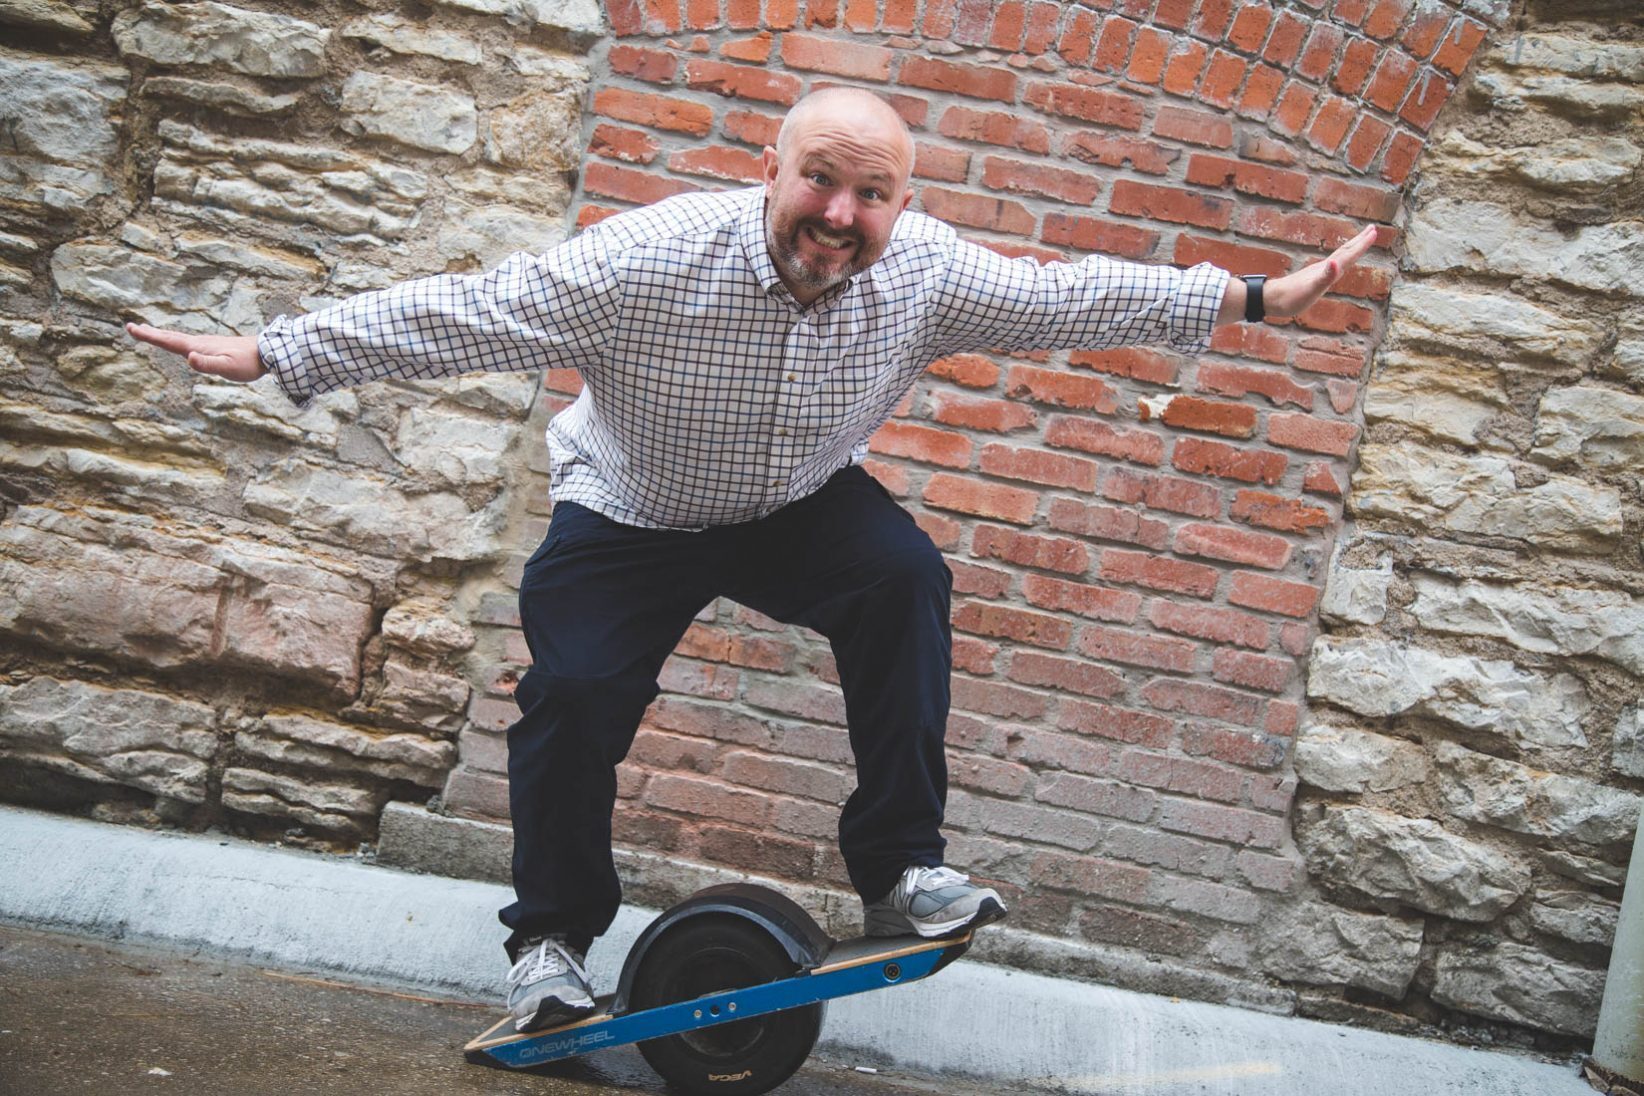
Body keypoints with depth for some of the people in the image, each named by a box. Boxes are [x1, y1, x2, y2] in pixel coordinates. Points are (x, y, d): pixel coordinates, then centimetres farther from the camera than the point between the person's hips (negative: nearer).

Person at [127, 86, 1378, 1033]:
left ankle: (900, 869, -13)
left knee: (906, 578, -25)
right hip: (631, 518, -2)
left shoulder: (926, 271, -18)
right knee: (575, 689, -20)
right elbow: (465, 311, -29)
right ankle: (553, 937, 6)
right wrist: (272, 353, -32)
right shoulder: (652, 258, -29)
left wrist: (1251, 297, -6)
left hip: (802, 506, 2)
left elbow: (1075, 295, -7)